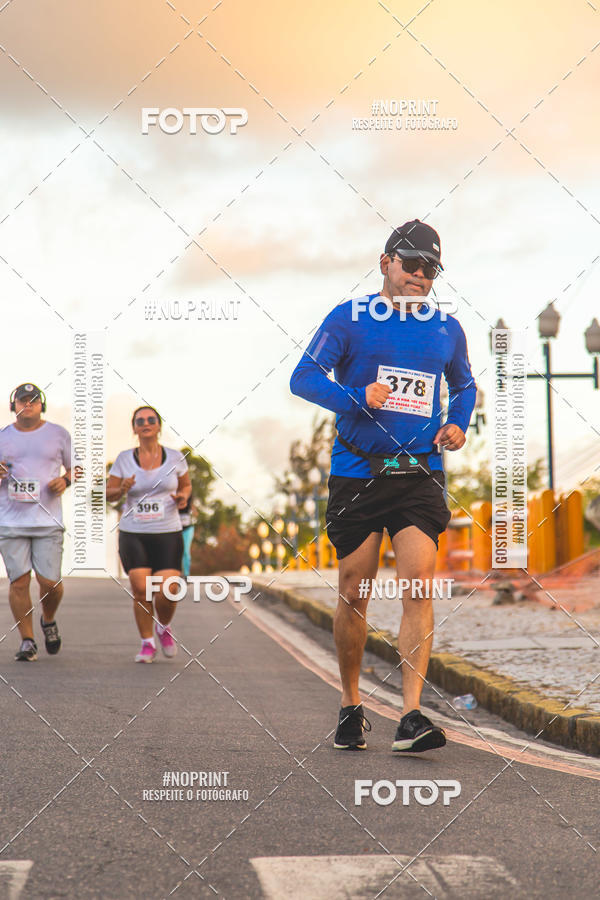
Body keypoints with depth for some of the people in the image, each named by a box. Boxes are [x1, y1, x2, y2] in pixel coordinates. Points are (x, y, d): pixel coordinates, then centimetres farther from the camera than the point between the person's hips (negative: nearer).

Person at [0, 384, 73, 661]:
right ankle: (27, 641, 6)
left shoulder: (58, 434, 8)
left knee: (49, 581, -8)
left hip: (48, 521, -1)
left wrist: (65, 480, -7)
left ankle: (49, 620, 24)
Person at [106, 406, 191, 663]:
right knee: (140, 591, -9)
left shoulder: (175, 457, 3)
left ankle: (164, 627, 23)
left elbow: (186, 484, 19)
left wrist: (183, 496, -3)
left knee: (167, 592, -11)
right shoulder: (124, 459, 2)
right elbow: (108, 494, 7)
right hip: (133, 535, 0)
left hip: (167, 535, 0)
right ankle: (147, 643, 12)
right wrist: (122, 489, -14)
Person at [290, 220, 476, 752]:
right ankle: (351, 706, 23)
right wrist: (356, 399, -21)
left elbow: (464, 384, 29)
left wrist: (458, 424, 8)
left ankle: (412, 717, -16)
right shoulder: (350, 319, 2)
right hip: (357, 473, -1)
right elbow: (305, 377, -5)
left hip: (420, 475, 2)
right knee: (355, 594, 4)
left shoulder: (447, 329, 12)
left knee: (420, 583, -15)